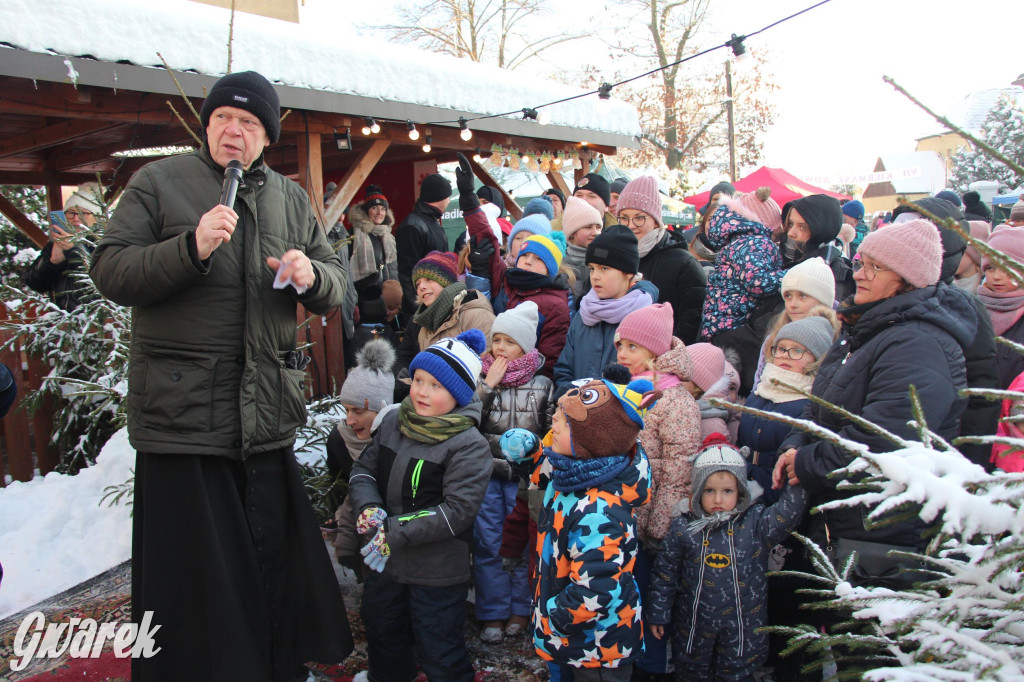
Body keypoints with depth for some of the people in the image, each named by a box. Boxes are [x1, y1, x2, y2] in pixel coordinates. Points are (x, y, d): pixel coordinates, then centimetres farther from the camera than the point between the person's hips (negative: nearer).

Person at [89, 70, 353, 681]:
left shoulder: (291, 198, 14)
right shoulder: (160, 181, 3)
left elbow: (336, 288, 15)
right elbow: (111, 274, -5)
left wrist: (311, 276, -8)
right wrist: (192, 247, -19)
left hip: (268, 414, 4)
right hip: (183, 413, -3)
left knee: (275, 556, 12)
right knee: (194, 570, 5)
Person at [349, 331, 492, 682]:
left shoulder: (468, 445, -20)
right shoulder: (393, 422, -1)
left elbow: (458, 510, -25)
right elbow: (363, 468, 6)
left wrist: (396, 533, -26)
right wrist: (368, 507, -15)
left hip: (437, 573, -7)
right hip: (384, 560, 7)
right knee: (383, 635, 29)